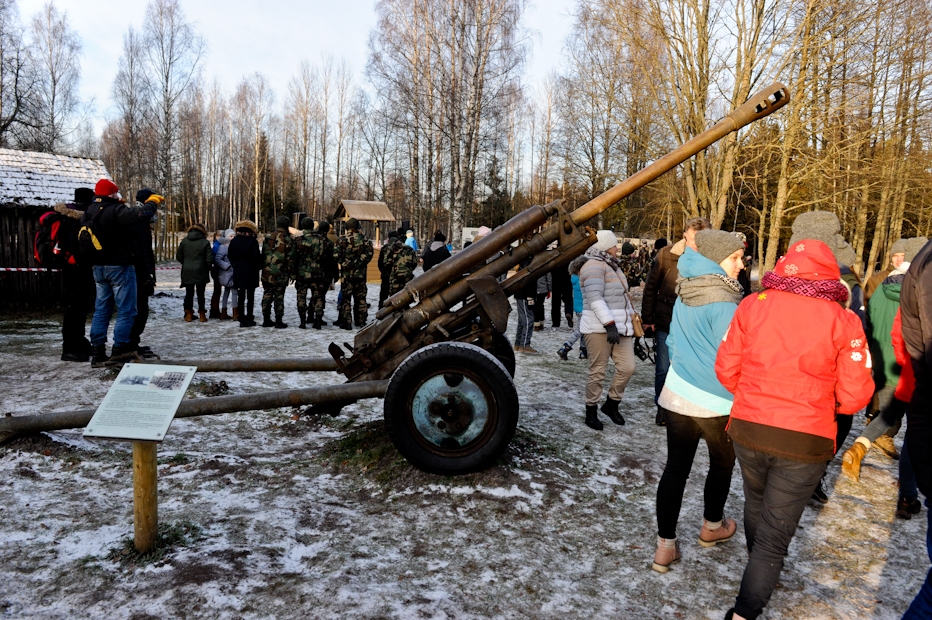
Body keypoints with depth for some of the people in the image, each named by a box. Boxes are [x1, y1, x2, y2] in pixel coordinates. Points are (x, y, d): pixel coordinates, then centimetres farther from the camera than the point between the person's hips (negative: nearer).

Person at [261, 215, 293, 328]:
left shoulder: (267, 237, 5)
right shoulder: (287, 239, -9)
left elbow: (263, 254, 9)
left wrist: (264, 268, 16)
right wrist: (290, 271, 1)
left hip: (267, 272, 4)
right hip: (280, 274, -4)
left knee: (267, 295, 12)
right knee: (279, 296, 1)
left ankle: (266, 320, 16)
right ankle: (278, 321, 3)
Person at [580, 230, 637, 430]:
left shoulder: (612, 266, 23)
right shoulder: (594, 266, -10)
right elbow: (595, 298, -21)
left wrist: (632, 316, 21)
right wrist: (609, 323, -26)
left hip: (620, 326, 9)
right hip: (600, 327, -9)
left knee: (627, 367, 1)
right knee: (598, 371, -3)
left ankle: (611, 404, 19)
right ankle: (591, 411, 12)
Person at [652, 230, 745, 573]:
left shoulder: (684, 295, 4)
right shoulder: (723, 303, -19)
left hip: (677, 394, 6)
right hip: (715, 402, -5)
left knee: (675, 468, 8)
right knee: (722, 464, 20)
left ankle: (665, 546, 10)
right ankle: (712, 527, 39)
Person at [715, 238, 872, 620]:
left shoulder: (752, 305, -6)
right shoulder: (843, 321, -10)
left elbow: (726, 369, -2)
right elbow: (855, 396, -8)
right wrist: (819, 405, 14)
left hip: (748, 429, 3)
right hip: (806, 442, -3)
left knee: (756, 503, 28)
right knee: (775, 533, 8)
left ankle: (761, 570, 52)